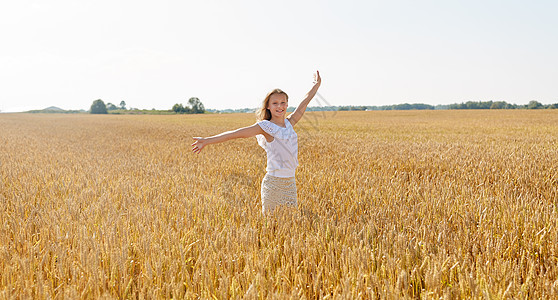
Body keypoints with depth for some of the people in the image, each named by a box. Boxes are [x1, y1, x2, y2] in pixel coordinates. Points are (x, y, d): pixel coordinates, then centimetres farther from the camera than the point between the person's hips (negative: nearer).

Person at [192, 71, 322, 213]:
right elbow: (236, 134, -11)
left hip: (290, 184, 6)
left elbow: (304, 103, 22)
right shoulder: (265, 126, -7)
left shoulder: (289, 123, 9)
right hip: (273, 184, -6)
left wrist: (316, 85, 34)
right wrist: (207, 141, -14)